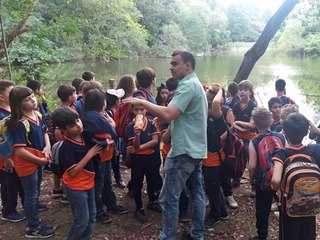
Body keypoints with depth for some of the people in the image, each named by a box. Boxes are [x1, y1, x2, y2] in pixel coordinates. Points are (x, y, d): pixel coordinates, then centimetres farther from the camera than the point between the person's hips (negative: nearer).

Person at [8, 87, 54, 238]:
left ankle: (34, 205, 52)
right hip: (26, 163, -7)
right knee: (31, 192, 7)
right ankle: (33, 227, 23)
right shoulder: (21, 124, -28)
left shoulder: (37, 115, -3)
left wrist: (47, 146, -7)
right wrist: (40, 160, -21)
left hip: (38, 159, 7)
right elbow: (19, 151, -29)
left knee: (36, 187, 27)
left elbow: (44, 132, 12)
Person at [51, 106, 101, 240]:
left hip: (88, 183, 7)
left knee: (91, 217, 17)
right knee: (82, 220, 3)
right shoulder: (66, 148, -23)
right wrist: (89, 154, -25)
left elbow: (96, 153, 12)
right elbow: (72, 172, -24)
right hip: (76, 188, -7)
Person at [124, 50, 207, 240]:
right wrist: (162, 121, 12)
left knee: (169, 197, -1)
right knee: (196, 192, 16)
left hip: (184, 150, -10)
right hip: (196, 149, 11)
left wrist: (143, 102, -20)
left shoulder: (187, 85, -18)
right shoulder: (196, 84, 15)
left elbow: (168, 114, -28)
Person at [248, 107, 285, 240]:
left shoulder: (254, 142, -16)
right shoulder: (281, 137, -7)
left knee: (262, 211, 13)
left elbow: (252, 166, -18)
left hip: (263, 181, -3)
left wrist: (251, 179, 1)